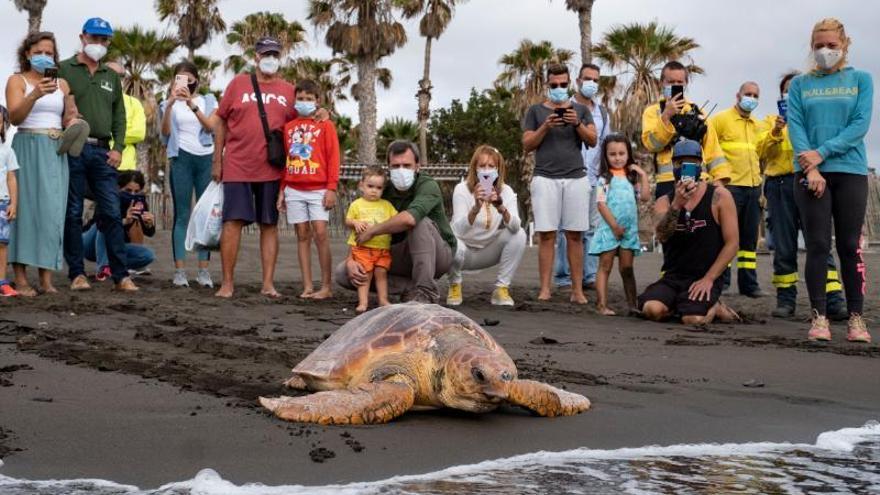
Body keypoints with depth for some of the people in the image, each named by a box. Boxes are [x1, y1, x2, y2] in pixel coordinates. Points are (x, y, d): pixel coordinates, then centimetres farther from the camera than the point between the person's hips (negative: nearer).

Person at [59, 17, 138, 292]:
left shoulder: (112, 76, 18)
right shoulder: (64, 70, 5)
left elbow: (119, 116, 17)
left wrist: (118, 148, 4)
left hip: (102, 151, 3)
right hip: (72, 150, -3)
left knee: (112, 213, -2)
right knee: (72, 213, 0)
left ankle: (121, 275, 0)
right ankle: (77, 273, 6)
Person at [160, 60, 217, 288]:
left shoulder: (208, 101, 11)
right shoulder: (171, 103, 11)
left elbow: (211, 126, -7)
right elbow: (165, 132, -5)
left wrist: (192, 104, -18)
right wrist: (170, 103, -17)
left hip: (206, 158, 1)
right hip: (182, 159, -1)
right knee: (182, 215, -3)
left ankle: (203, 270, 0)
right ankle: (179, 270, -5)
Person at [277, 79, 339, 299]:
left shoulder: (325, 125, 3)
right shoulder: (289, 127, 14)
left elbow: (333, 157, -2)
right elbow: (284, 160, 16)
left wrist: (331, 188, -9)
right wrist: (282, 190, 11)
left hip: (318, 189, -3)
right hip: (294, 190, 3)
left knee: (320, 233, -10)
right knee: (302, 235, 3)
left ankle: (326, 286, -6)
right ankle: (307, 286, 5)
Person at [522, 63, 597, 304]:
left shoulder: (581, 109, 16)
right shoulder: (536, 110, 12)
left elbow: (592, 141, 7)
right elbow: (527, 145, 7)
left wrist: (577, 123, -9)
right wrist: (545, 126, -8)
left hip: (576, 178, 1)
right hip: (545, 178, -1)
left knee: (575, 235, -2)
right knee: (546, 234, -6)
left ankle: (577, 290, -1)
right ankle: (545, 289, -4)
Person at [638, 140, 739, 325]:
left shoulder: (719, 196, -1)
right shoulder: (664, 202, 6)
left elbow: (732, 243, -5)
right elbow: (662, 236, -15)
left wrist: (709, 278, -13)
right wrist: (676, 205, -32)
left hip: (705, 277, -2)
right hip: (673, 276, 3)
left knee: (694, 319, -28)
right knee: (651, 309, -25)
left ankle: (714, 308, 8)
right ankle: (677, 306, 8)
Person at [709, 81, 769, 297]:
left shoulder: (759, 126, 19)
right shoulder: (720, 119, -1)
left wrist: (761, 183, 15)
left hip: (754, 188, 6)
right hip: (730, 186, -6)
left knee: (750, 238, 8)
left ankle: (749, 284, 13)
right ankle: (720, 281, -1)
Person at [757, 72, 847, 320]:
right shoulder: (772, 120, 18)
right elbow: (762, 153, 4)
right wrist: (776, 132, -10)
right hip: (780, 184, 1)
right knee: (783, 247, 2)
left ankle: (833, 300, -15)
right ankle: (786, 299, 9)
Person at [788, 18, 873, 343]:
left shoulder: (861, 80, 9)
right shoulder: (800, 84, 10)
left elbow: (860, 125, -3)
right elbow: (795, 127, 0)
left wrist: (822, 153, -13)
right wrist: (811, 168, -14)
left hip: (851, 172, 0)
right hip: (810, 173, 0)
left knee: (850, 245, 1)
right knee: (817, 245, -2)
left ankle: (856, 317, 7)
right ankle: (819, 316, 2)